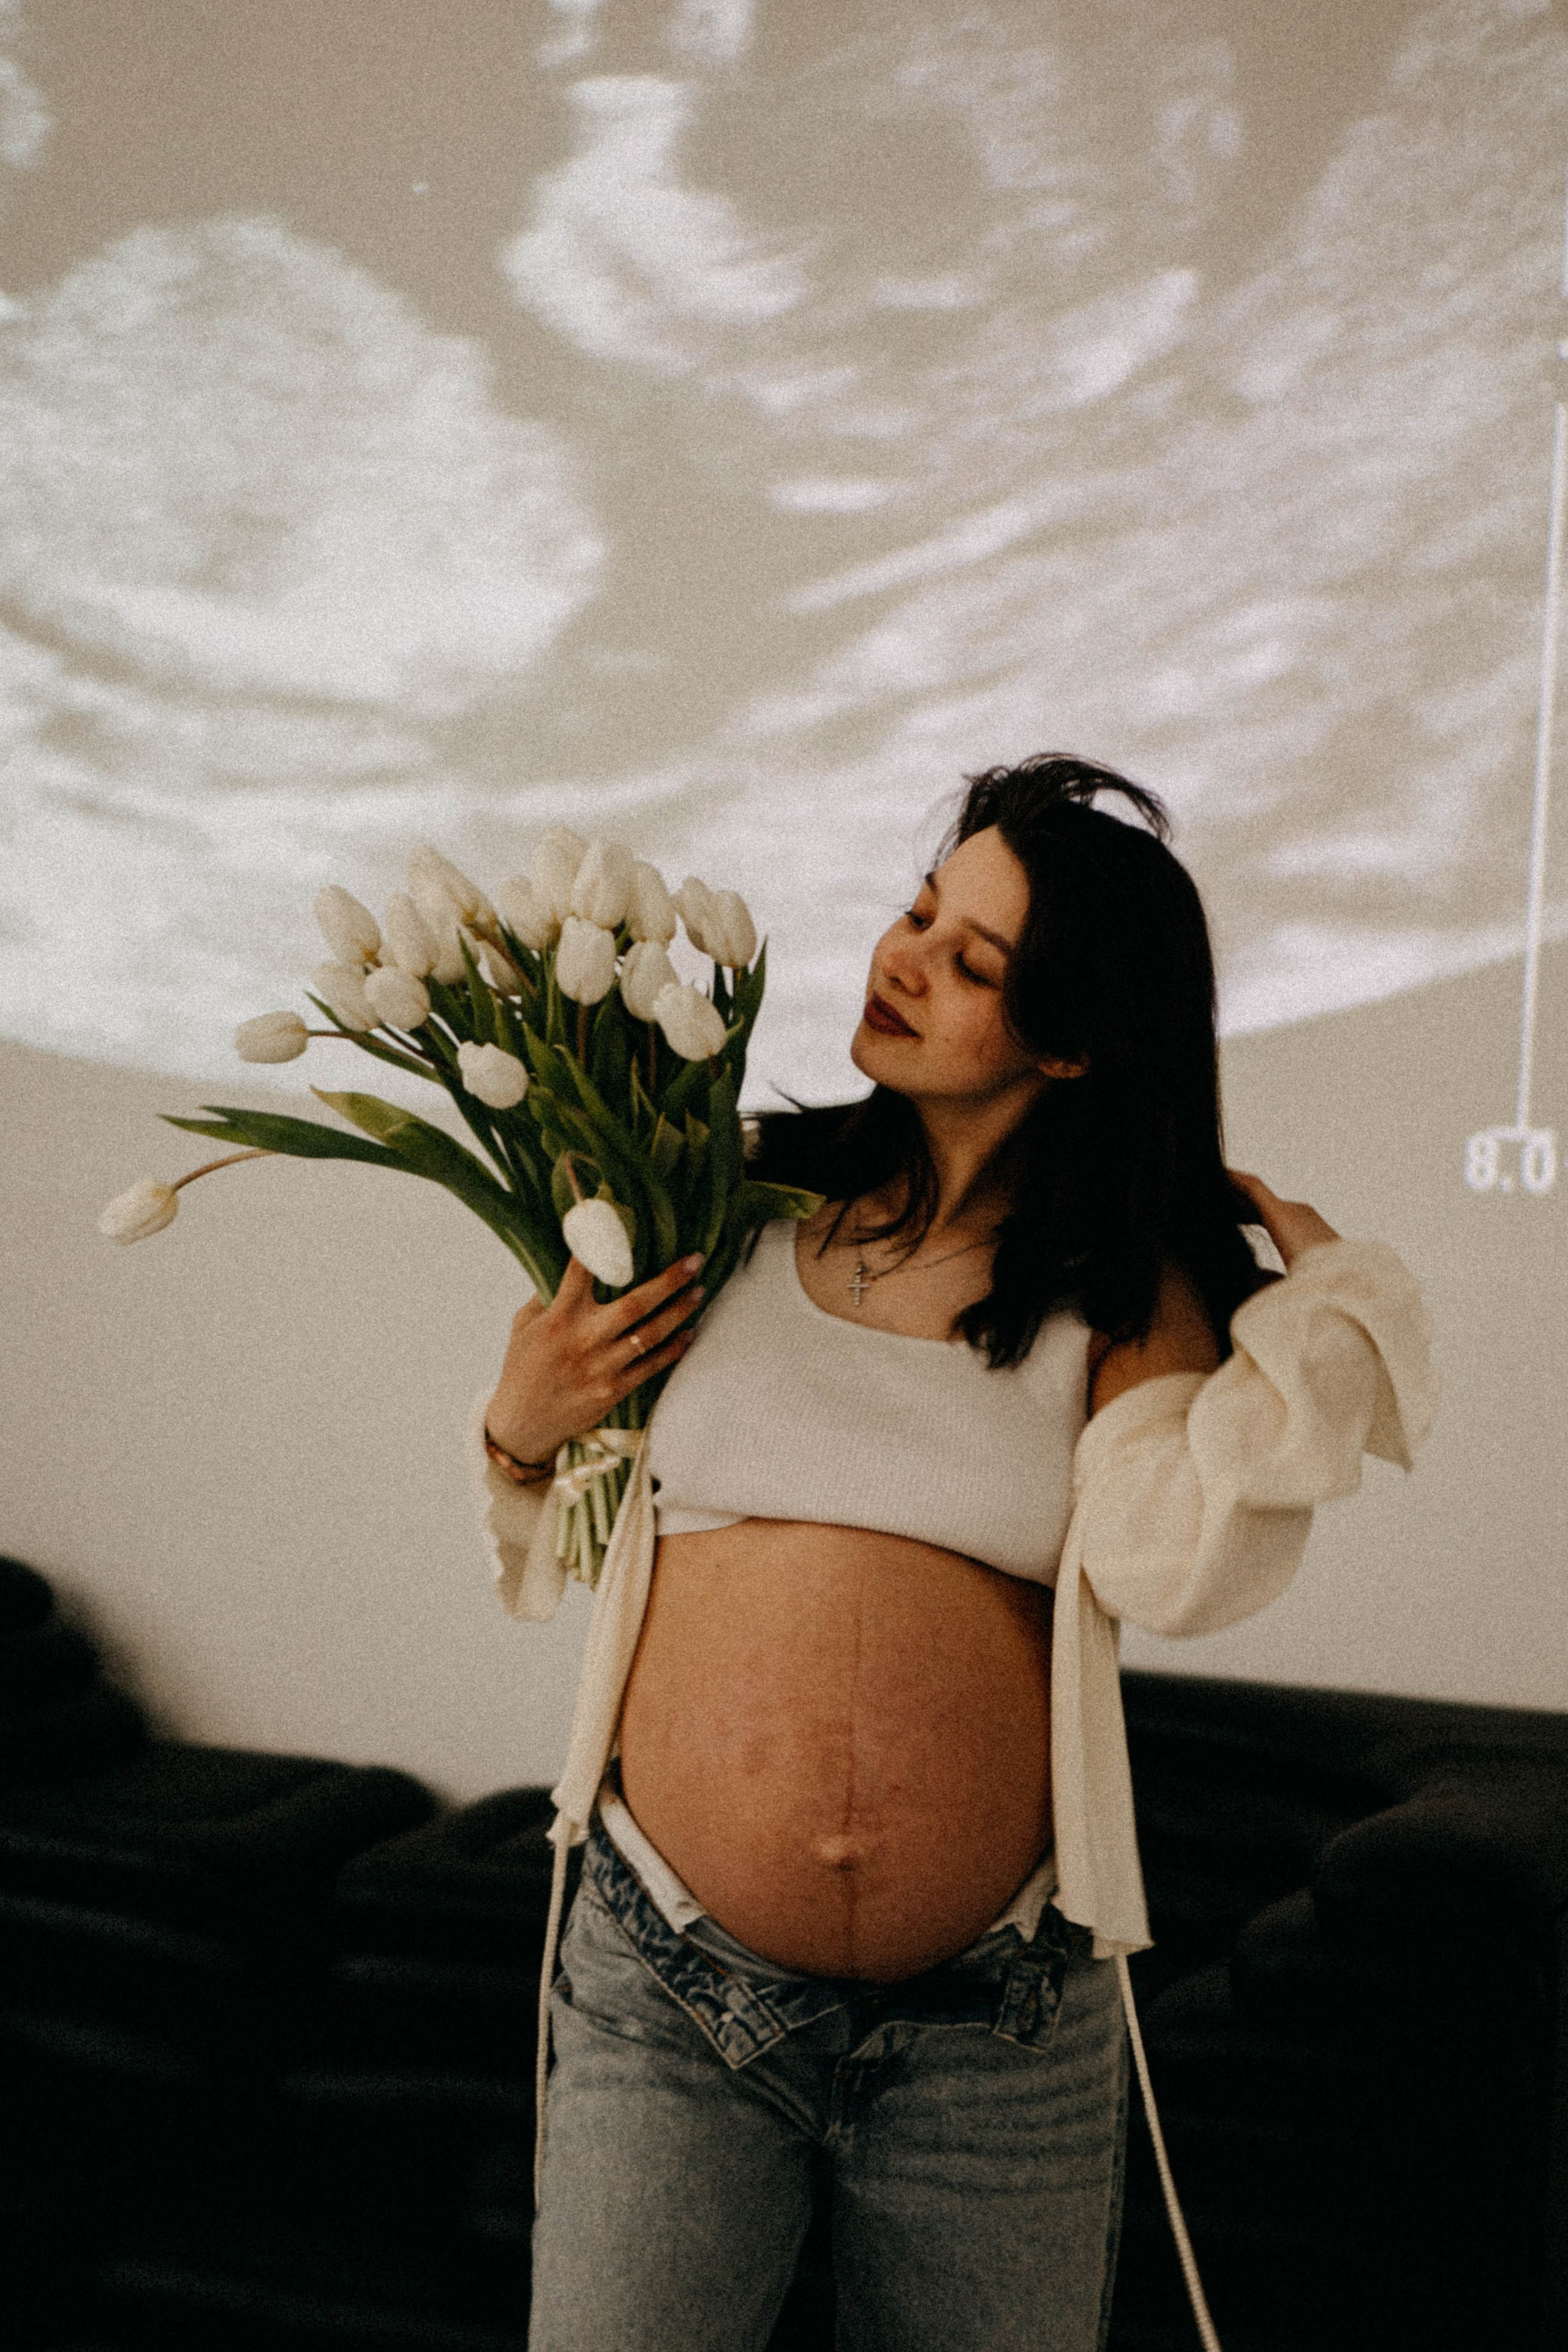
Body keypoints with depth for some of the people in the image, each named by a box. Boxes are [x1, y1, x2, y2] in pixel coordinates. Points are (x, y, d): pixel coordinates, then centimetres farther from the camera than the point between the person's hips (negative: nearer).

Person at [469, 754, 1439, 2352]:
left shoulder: (1127, 1285, 0)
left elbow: (1173, 1566, -19)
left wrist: (1332, 1303, -12)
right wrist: (523, 1425, -6)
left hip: (995, 2038, 0)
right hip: (668, 1997, 1)